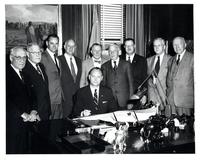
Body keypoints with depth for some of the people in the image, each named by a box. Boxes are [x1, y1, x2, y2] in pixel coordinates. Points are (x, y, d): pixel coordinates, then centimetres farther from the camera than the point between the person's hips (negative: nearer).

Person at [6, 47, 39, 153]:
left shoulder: (23, 75, 17)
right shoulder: (6, 73, -9)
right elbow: (6, 100, -17)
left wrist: (33, 111, -2)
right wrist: (23, 114, -15)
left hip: (25, 122, 7)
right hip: (11, 124, -7)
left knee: (24, 150, 9)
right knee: (12, 152, 0)